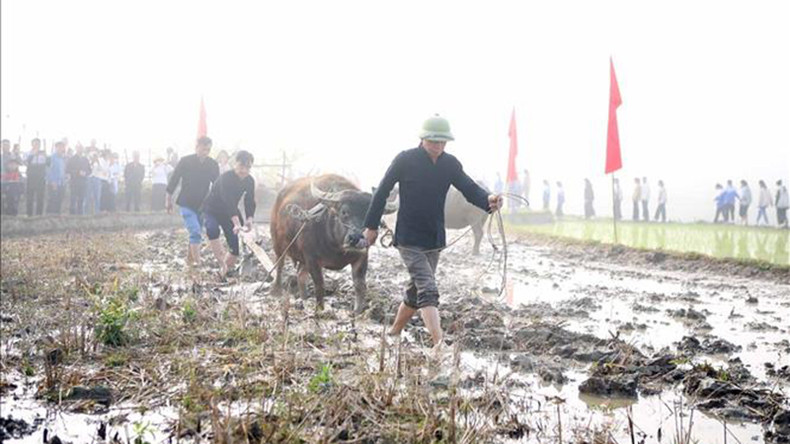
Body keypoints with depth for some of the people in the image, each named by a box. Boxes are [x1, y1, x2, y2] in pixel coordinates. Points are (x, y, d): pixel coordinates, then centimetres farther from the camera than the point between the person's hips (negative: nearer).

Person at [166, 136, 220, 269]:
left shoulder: (213, 165, 0)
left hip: (202, 205, 4)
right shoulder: (185, 161, -9)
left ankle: (189, 259, 23)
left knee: (196, 233, 9)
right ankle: (197, 262, -19)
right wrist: (168, 199, 1)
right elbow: (174, 180, -2)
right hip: (186, 204, -4)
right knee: (195, 232, -18)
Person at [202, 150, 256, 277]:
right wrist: (237, 223, -50)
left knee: (235, 247, -3)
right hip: (211, 210, -6)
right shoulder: (225, 178, -29)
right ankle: (223, 264, -39)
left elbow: (250, 202, -10)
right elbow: (228, 201, -39)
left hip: (230, 213, 6)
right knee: (212, 229, -38)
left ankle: (225, 272, 14)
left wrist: (249, 219, -31)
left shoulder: (250, 181, -8)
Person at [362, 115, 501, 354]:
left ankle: (393, 333, 34)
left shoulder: (450, 164, 1)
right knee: (428, 290, -18)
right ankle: (439, 342, -26)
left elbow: (469, 189, -7)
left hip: (434, 240, 6)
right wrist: (371, 225, -2)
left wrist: (487, 200, -29)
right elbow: (382, 192, -5)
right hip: (409, 239, -6)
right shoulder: (405, 160, -12)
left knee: (417, 289, 16)